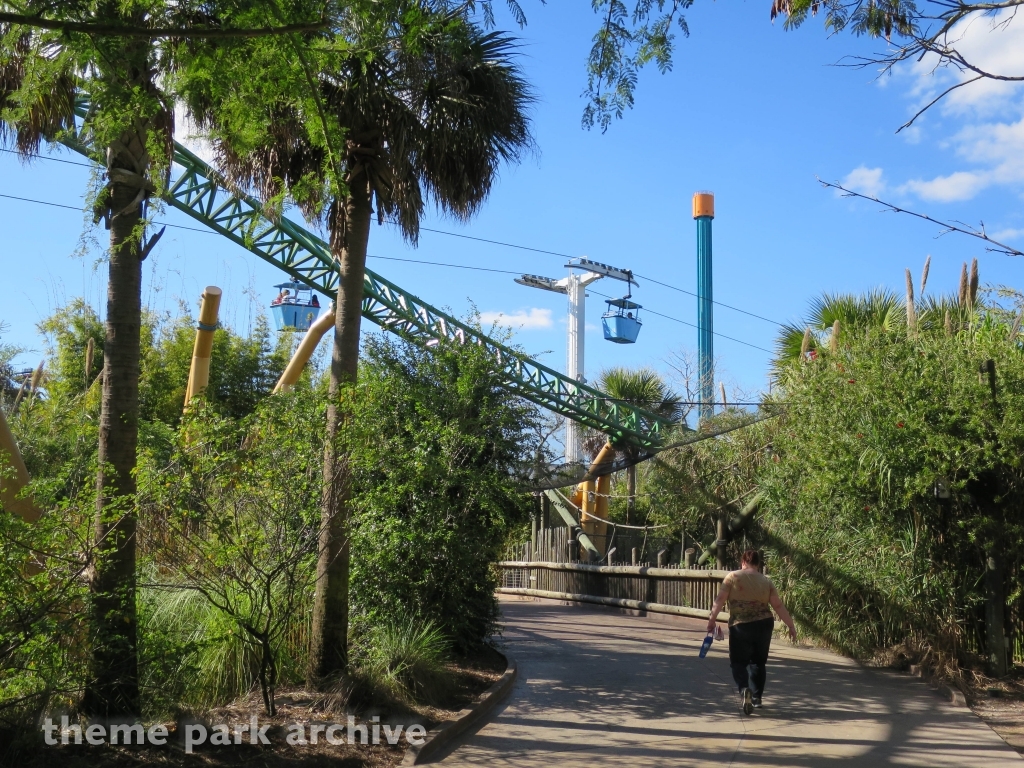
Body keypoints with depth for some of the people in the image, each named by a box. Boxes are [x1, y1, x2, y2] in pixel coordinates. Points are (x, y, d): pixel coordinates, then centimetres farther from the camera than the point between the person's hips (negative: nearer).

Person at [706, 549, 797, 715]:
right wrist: (791, 626, 11)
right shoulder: (766, 581, 5)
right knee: (758, 661, 19)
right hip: (764, 625, 3)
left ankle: (745, 690, -19)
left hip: (741, 627, -3)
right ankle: (756, 697, 20)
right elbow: (778, 606, 4)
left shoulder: (732, 577, -2)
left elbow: (720, 600, -6)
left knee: (739, 661, 6)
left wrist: (712, 620, 1)